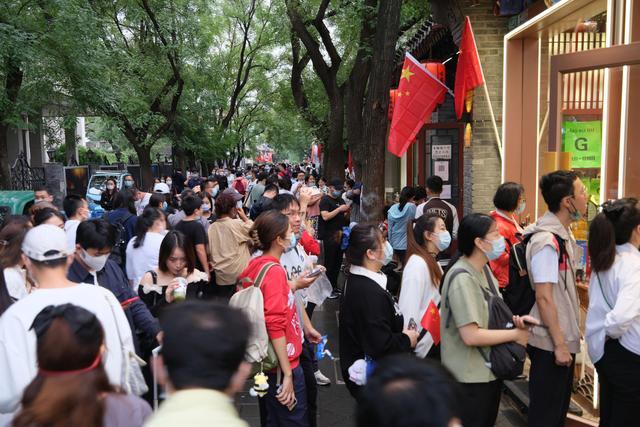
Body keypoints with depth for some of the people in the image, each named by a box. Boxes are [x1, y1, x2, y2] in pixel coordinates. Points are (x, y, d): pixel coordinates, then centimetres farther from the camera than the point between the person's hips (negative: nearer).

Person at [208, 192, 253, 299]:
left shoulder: (211, 227, 3)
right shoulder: (237, 224, -13)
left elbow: (209, 251, 8)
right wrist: (244, 217, 4)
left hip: (220, 276, 5)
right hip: (239, 276, -5)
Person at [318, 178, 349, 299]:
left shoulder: (341, 200, 16)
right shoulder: (325, 200, -7)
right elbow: (325, 216, -19)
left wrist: (347, 211, 1)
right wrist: (339, 209, -21)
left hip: (340, 235, 8)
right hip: (329, 236, -7)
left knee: (338, 262, 12)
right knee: (329, 263, -3)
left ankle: (334, 286, 23)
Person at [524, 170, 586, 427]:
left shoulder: (564, 233, 7)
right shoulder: (547, 241, -22)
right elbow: (544, 297, -23)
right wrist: (559, 344, -19)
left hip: (564, 337, 9)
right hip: (551, 342, -9)